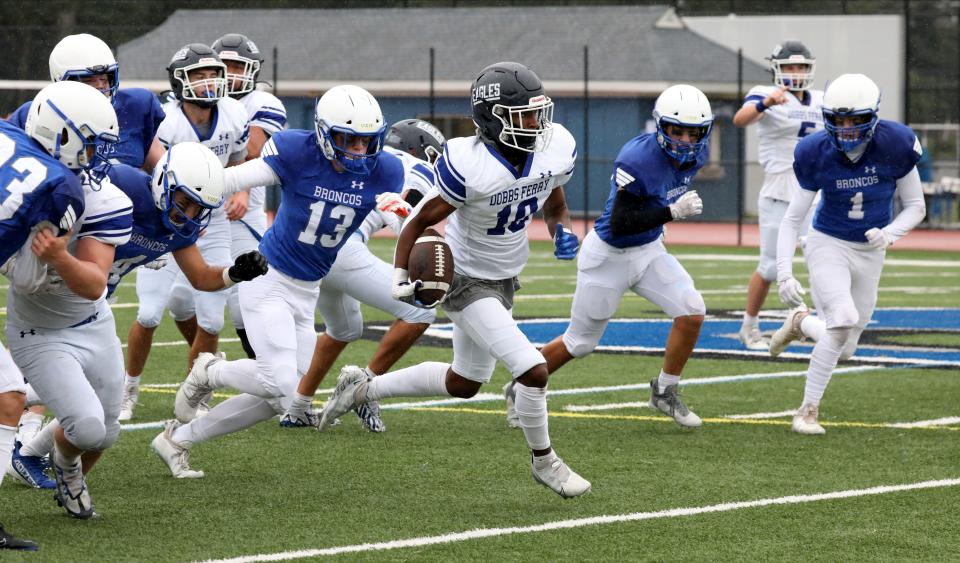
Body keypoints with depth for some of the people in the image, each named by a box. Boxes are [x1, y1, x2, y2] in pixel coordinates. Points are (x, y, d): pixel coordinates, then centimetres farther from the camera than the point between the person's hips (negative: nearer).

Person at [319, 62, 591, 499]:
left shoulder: (557, 148, -12)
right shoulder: (470, 167, -30)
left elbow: (554, 204, 9)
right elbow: (421, 221, -17)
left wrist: (562, 232, -11)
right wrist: (399, 278, -23)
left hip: (505, 280, 8)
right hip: (467, 283, -8)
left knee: (463, 384, 23)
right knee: (533, 370, -18)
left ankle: (362, 389, 40)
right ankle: (543, 461, 7)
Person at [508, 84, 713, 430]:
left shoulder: (695, 155, -8)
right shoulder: (638, 160, -32)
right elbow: (619, 225, -31)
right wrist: (672, 212, -37)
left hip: (649, 250, 6)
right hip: (609, 255, -6)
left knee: (692, 313, -11)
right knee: (580, 343, 7)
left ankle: (665, 392, 9)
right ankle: (520, 390, 30)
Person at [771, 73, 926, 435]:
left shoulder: (894, 146, -16)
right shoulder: (816, 154, -17)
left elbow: (915, 206, -3)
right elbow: (792, 218, -9)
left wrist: (890, 233, -24)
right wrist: (784, 272, -19)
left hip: (869, 253, 3)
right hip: (828, 243, -3)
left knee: (844, 349, 5)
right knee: (844, 319, -28)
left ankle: (801, 323, 39)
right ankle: (808, 410, -12)